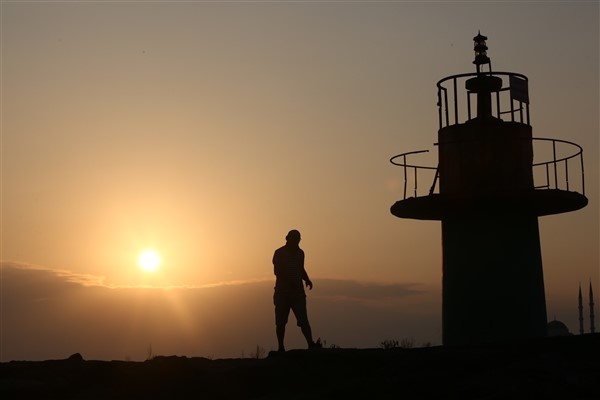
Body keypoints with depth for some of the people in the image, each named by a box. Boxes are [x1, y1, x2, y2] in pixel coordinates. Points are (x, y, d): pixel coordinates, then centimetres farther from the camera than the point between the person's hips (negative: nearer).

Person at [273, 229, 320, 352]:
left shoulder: (300, 253, 14)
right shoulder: (279, 253, -3)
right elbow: (277, 271, -12)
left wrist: (307, 279, 5)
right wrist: (289, 282, -25)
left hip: (298, 291, 4)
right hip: (282, 292, -4)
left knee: (303, 320, -9)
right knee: (281, 322, 1)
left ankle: (311, 344, -20)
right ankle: (281, 347, 7)